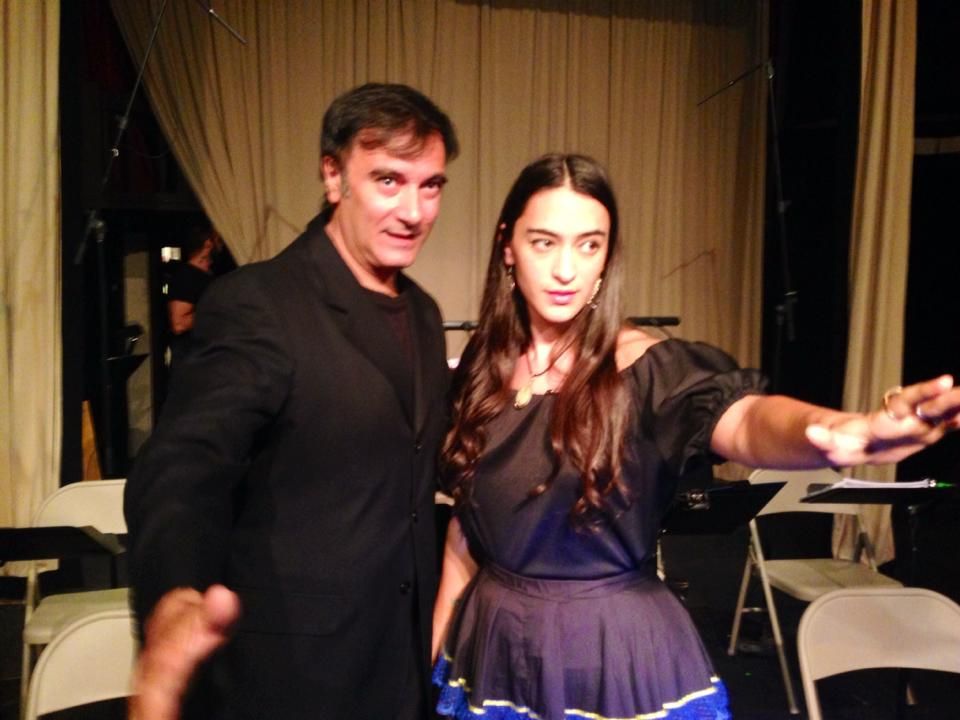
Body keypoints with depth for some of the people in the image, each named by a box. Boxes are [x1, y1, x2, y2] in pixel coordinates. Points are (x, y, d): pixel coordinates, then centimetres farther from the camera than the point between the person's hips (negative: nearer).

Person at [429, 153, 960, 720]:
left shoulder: (644, 367, -16)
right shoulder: (484, 367, -4)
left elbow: (743, 421, -37)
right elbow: (466, 523, 4)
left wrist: (839, 433, -59)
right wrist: (435, 647, 10)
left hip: (617, 652, -3)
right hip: (493, 645, 4)